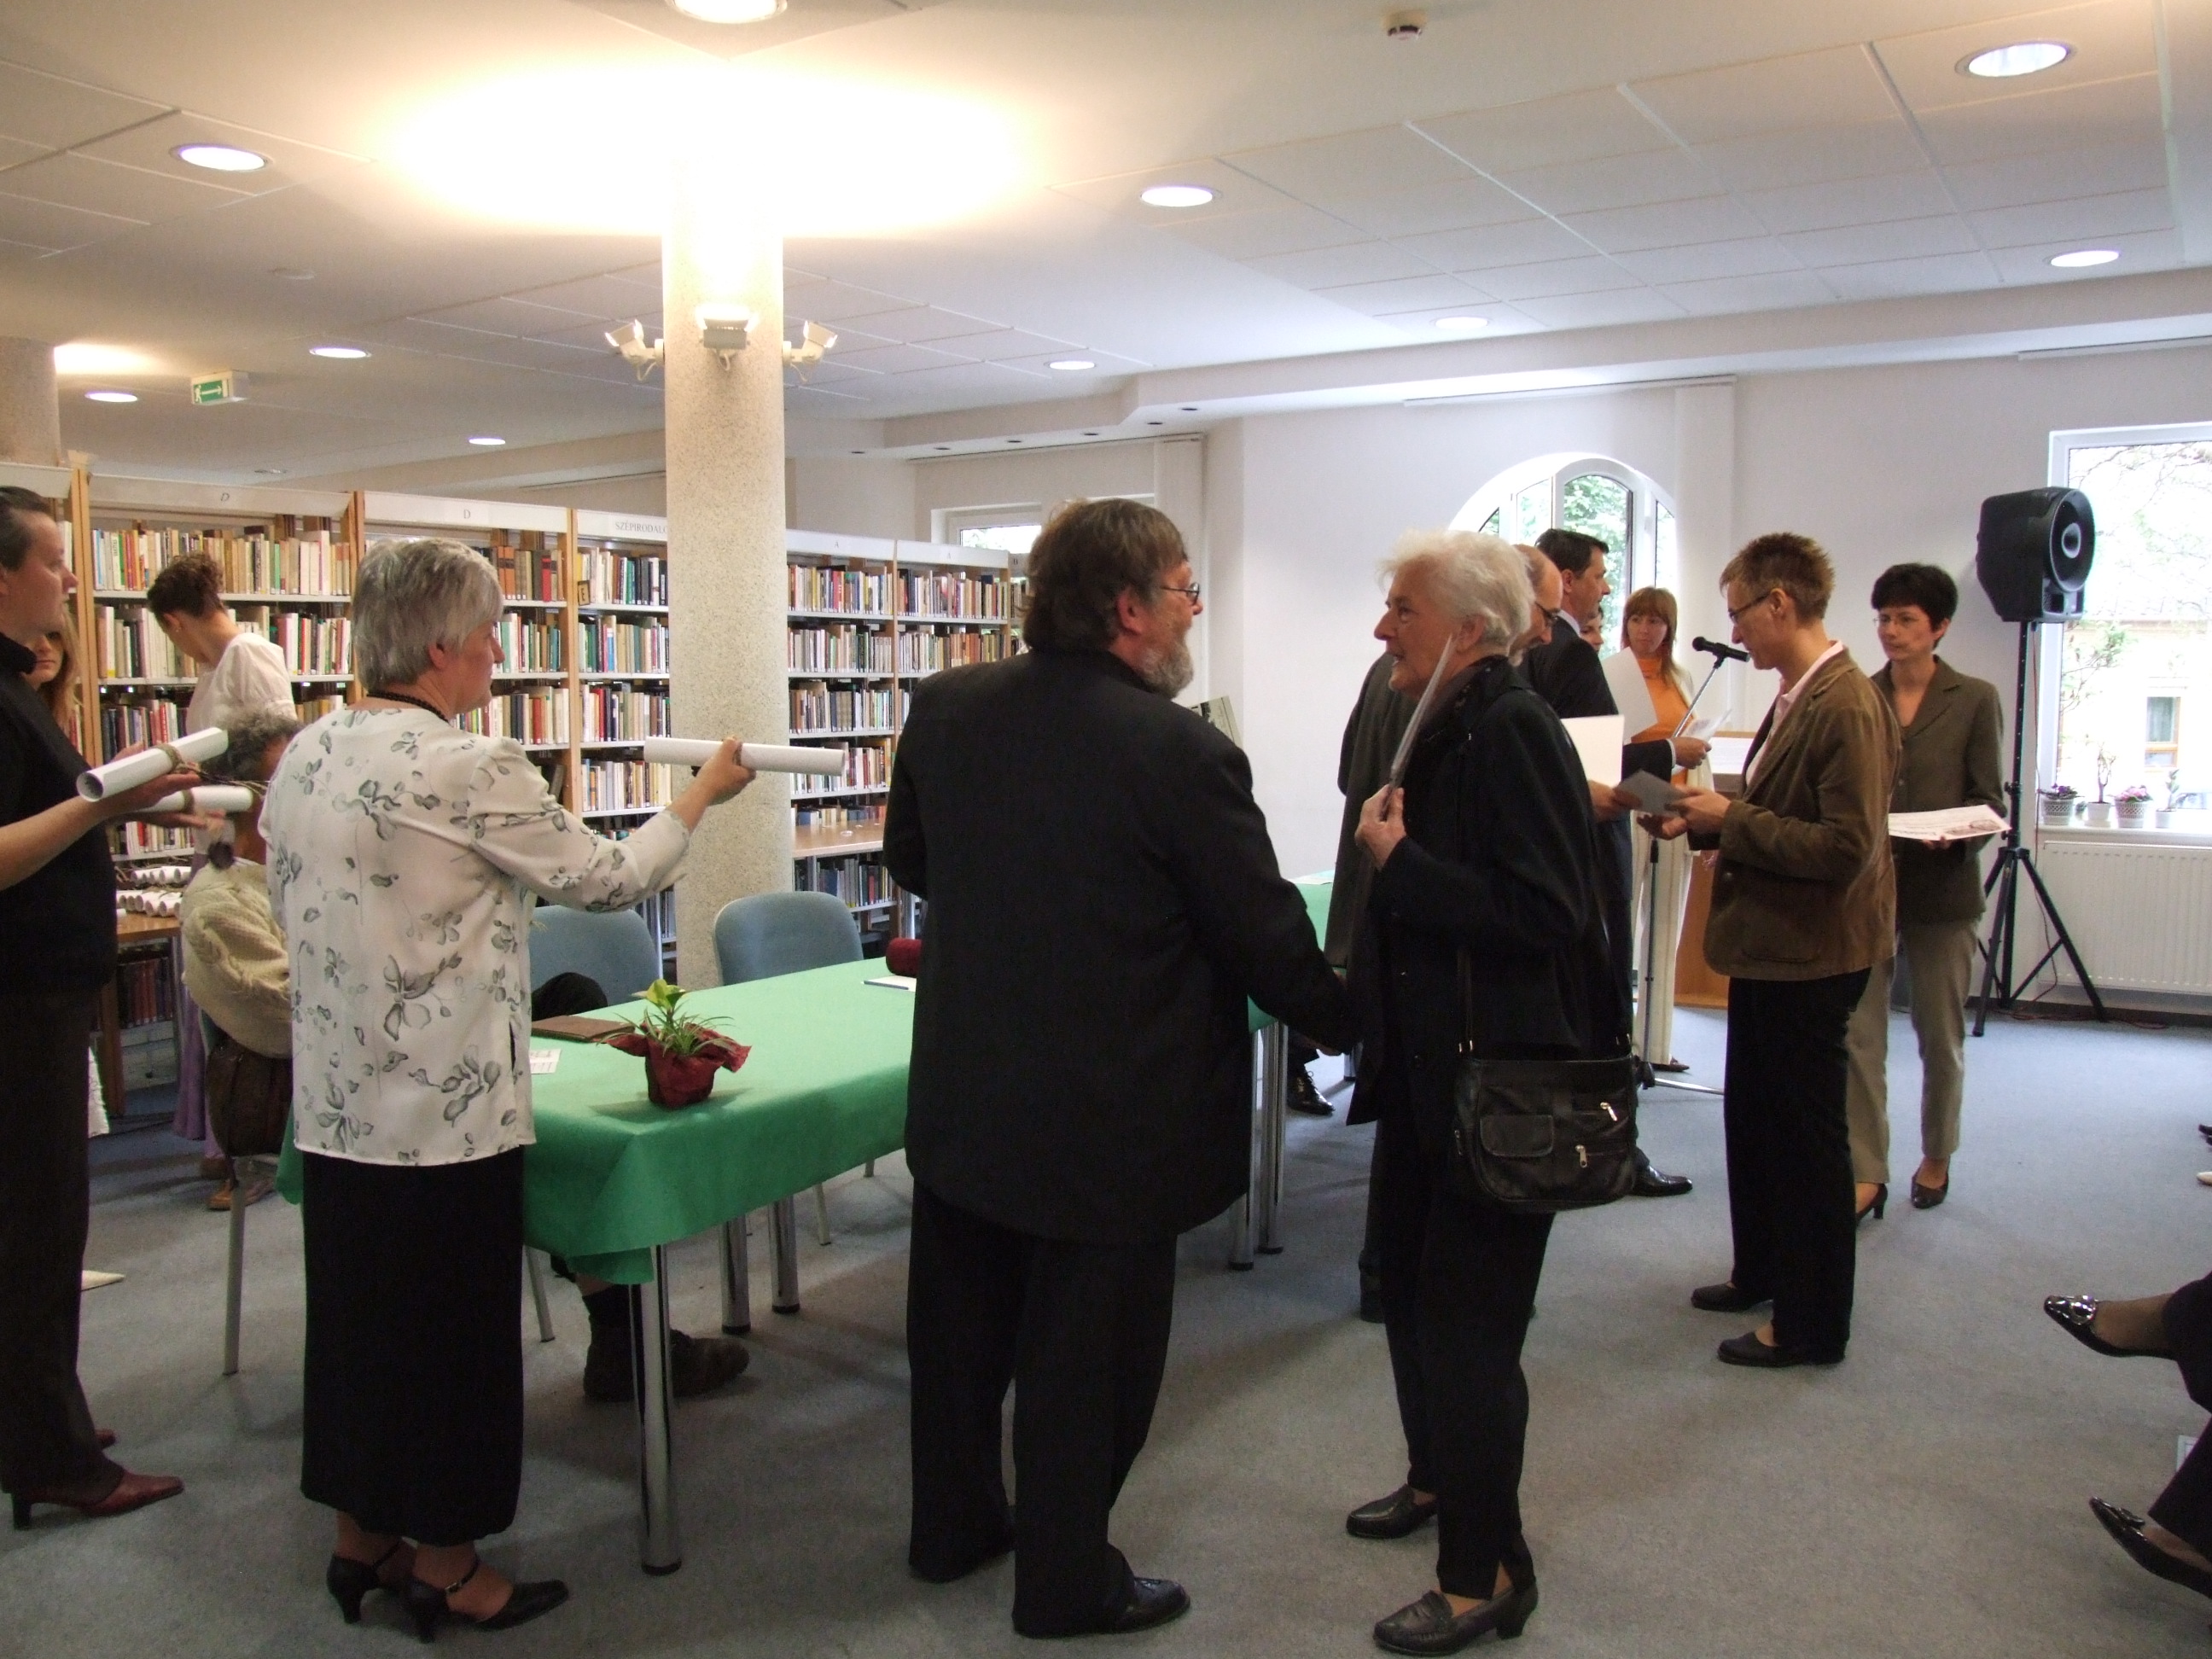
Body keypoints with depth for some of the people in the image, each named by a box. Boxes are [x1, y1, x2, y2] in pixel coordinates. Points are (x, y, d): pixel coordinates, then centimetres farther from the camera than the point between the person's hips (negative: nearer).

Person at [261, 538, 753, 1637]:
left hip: (334, 1103, 8)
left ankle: (362, 1538, 35)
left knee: (356, 1318, 19)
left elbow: (300, 913, 15)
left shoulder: (304, 757, 5)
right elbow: (607, 879, -11)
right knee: (452, 1331, 8)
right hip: (444, 1112, -8)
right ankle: (447, 1572, 23)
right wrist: (702, 795, 4)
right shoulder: (468, 770, -19)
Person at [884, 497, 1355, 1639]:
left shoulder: (945, 708, -6)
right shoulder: (1181, 752, -23)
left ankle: (952, 1525, 42)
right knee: (1088, 1354, 12)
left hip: (963, 1097, 6)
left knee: (962, 1325, 23)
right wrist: (1340, 1022, 4)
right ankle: (1065, 1580, 29)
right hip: (1107, 1120, -6)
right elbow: (1264, 935, -14)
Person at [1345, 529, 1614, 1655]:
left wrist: (1398, 861, -22)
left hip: (1498, 1084, -10)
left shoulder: (1510, 731, -19)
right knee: (1410, 1284, 22)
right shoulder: (1445, 726, 9)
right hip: (1433, 1068, 10)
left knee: (1466, 1319, 0)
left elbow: (1539, 914, -27)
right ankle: (1439, 1477, 44)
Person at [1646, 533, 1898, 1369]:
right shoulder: (1795, 698, 8)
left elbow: (1846, 847, -26)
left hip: (1810, 955, -10)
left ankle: (1812, 1324, 18)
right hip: (1767, 944, 10)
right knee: (1753, 1118, 22)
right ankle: (1760, 1272, 40)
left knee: (1806, 1134, 3)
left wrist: (1730, 818, -20)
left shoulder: (1847, 708, -23)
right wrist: (1706, 821, 4)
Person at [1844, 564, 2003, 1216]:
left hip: (1941, 889, -1)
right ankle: (1866, 1173, 6)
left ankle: (1936, 1158, 31)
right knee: (1858, 1035, -2)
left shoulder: (1975, 700, 0)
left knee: (1940, 1035, 12)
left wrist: (1957, 837, -20)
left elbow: (1990, 801, 0)